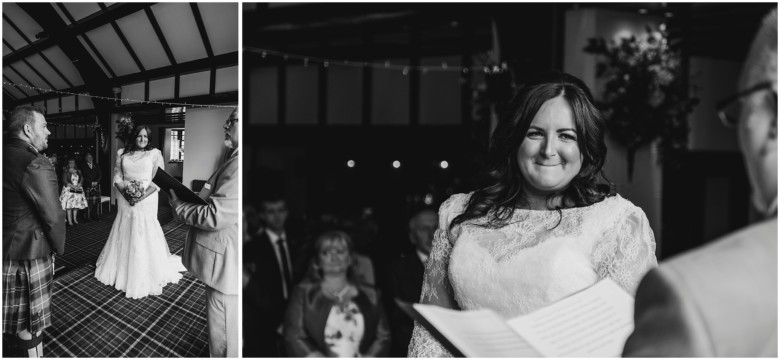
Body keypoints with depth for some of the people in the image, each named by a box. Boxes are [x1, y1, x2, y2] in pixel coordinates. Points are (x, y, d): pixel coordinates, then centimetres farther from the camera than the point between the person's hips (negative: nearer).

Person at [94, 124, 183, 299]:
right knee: (124, 233, 10)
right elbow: (117, 177, 7)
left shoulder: (154, 154, -3)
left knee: (145, 235, -2)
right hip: (125, 200, 3)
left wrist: (142, 195, -17)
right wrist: (125, 193, -11)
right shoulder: (122, 154, 8)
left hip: (146, 200, -3)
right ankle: (122, 270, 25)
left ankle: (145, 276, 9)